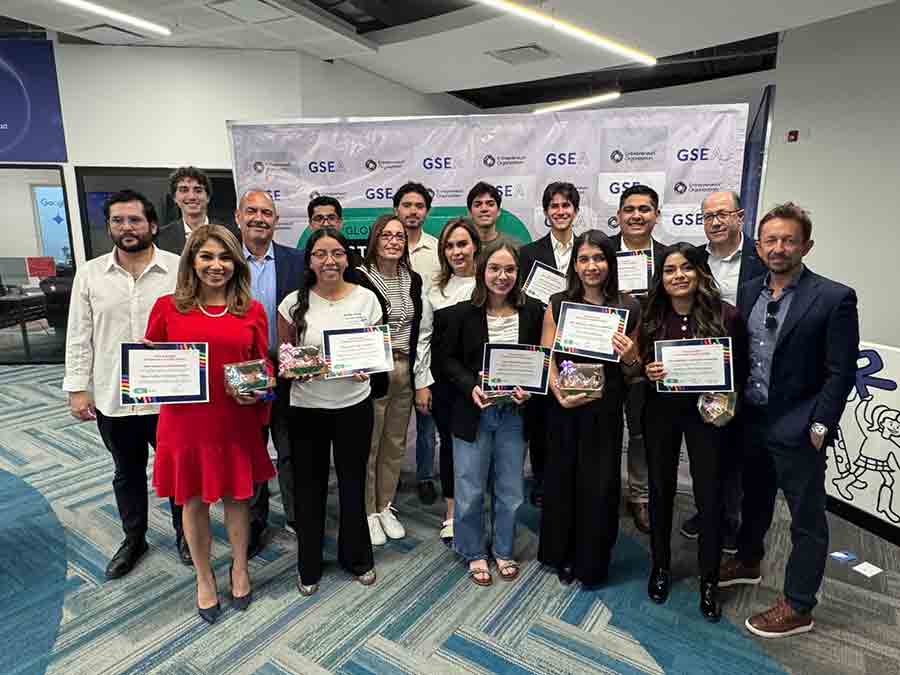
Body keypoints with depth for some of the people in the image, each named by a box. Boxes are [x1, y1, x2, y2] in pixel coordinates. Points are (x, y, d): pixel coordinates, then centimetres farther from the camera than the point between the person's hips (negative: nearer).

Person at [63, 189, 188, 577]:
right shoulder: (90, 274, 1)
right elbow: (79, 337, 4)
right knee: (127, 473, 19)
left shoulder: (179, 269, -7)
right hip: (112, 399, 3)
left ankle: (184, 532, 35)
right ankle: (134, 539, 39)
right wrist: (77, 388, -1)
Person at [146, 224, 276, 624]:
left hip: (237, 423, 0)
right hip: (185, 422, 0)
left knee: (237, 497, 15)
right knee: (193, 501, 15)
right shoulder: (167, 307, -2)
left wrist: (258, 391, -13)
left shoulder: (252, 311, 0)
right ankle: (204, 578, 38)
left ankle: (239, 568, 40)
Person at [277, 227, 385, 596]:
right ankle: (309, 566, 33)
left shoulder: (366, 298, -3)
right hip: (306, 407, 0)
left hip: (355, 404, 1)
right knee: (309, 487, 11)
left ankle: (356, 556, 37)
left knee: (353, 484, 14)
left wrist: (364, 367, -17)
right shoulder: (294, 303, -4)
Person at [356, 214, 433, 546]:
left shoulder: (413, 281, 8)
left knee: (395, 444, 14)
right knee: (368, 445, 3)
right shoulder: (359, 279, -8)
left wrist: (422, 381, 3)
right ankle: (368, 512, 21)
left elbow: (423, 332, 7)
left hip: (405, 372, 5)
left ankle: (385, 506, 31)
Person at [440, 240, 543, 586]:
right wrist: (470, 387, -16)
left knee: (510, 489, 15)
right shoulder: (463, 312, -7)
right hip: (473, 412, -1)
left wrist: (529, 388, -13)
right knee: (470, 490, 9)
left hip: (514, 413, 2)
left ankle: (503, 550, 38)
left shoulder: (532, 311, -3)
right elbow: (448, 358, -1)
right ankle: (474, 553, 32)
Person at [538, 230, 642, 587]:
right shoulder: (558, 305, -1)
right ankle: (562, 555, 35)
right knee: (562, 480, 10)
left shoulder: (628, 307, 1)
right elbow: (546, 359, -4)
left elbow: (632, 372, 8)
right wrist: (560, 393, -21)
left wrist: (629, 357, -15)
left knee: (600, 485, 7)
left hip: (605, 410, 0)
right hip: (564, 408, 0)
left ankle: (593, 562, 31)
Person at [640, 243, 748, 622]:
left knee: (709, 495, 6)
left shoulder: (726, 316, -11)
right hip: (660, 412, 2)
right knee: (661, 489, 14)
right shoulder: (651, 317, -5)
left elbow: (741, 368, -1)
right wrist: (647, 372, -16)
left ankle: (709, 580, 27)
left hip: (707, 412, -2)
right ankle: (660, 566, 36)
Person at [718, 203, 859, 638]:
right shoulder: (748, 293, 4)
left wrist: (818, 428, -14)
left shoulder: (834, 299, -12)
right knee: (754, 500, 24)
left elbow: (840, 373, -12)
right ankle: (747, 562, 46)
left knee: (806, 519, 9)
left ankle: (798, 608, 25)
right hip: (750, 421, 6)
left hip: (798, 430, -5)